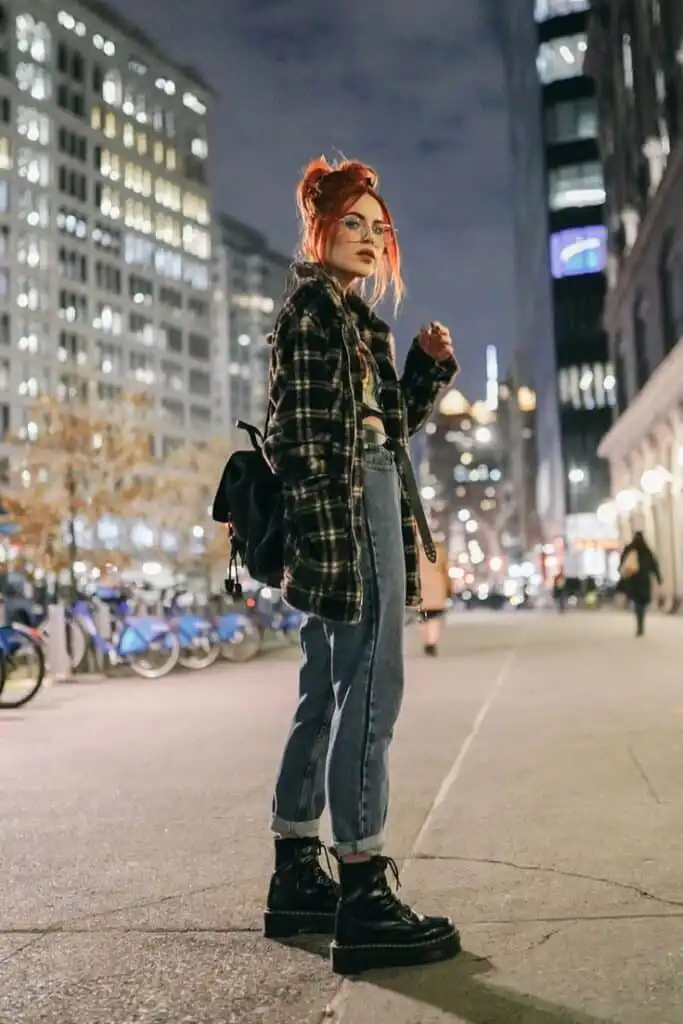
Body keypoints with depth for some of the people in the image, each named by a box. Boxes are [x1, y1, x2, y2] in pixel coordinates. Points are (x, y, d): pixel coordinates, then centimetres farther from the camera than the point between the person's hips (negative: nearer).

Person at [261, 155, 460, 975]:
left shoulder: (344, 314, 25)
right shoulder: (315, 305, -4)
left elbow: (385, 427, 22)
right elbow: (299, 434, -15)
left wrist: (429, 367, 9)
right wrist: (329, 535, -23)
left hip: (359, 509, 10)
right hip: (346, 511, -10)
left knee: (326, 696, 10)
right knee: (369, 691, -11)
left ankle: (297, 877, 19)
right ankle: (362, 895, -6)